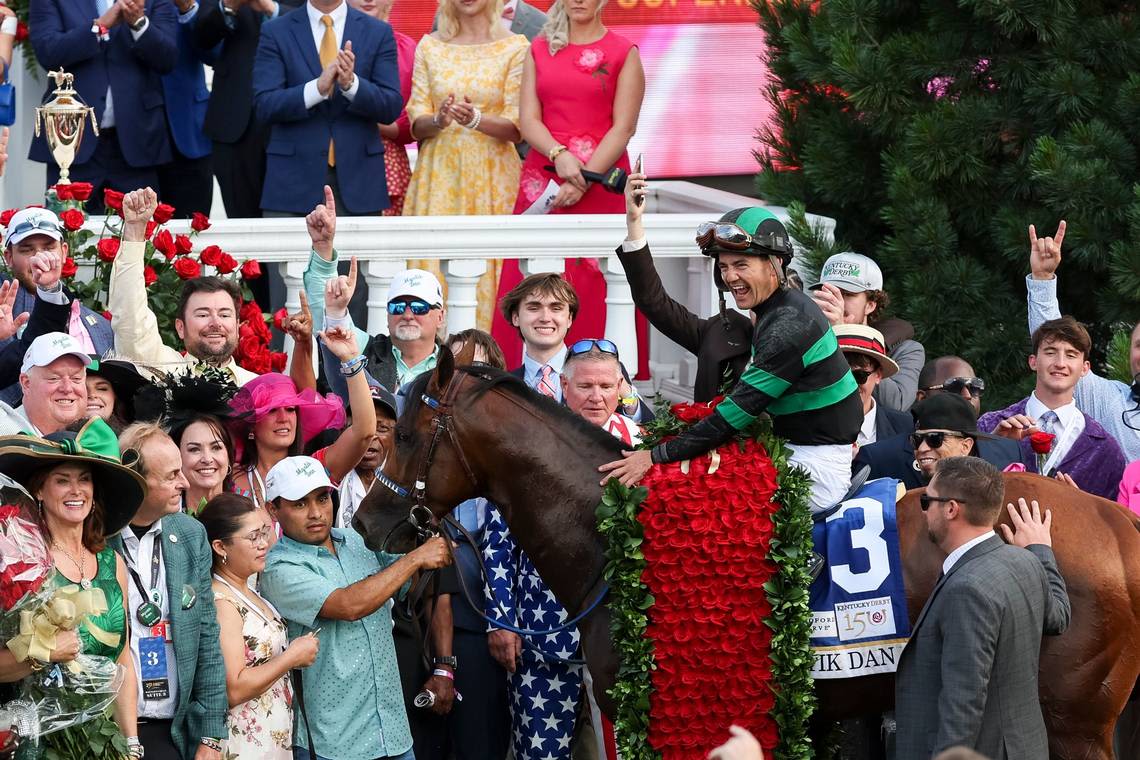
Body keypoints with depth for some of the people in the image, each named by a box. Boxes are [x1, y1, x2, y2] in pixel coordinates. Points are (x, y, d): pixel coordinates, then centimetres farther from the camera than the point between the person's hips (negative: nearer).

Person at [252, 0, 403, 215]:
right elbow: (264, 105, -5)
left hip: (358, 181, 1)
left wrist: (351, 83, -18)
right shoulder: (275, 32, 5)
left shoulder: (379, 32, 7)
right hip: (295, 180, -1)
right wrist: (318, 88, -21)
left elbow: (391, 108, 1)